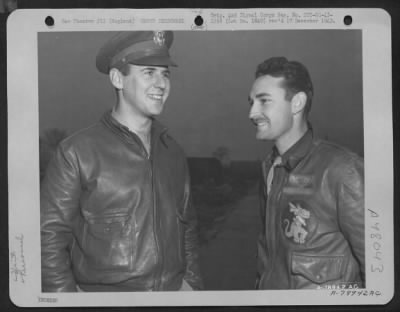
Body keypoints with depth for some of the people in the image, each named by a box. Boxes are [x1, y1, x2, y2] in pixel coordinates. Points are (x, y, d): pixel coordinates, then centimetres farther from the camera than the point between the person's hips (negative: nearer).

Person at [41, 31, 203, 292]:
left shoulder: (174, 153, 6)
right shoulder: (78, 152, -11)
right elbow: (49, 237, -10)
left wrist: (191, 281, 7)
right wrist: (65, 291, -13)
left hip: (176, 290, 5)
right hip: (104, 291, -4)